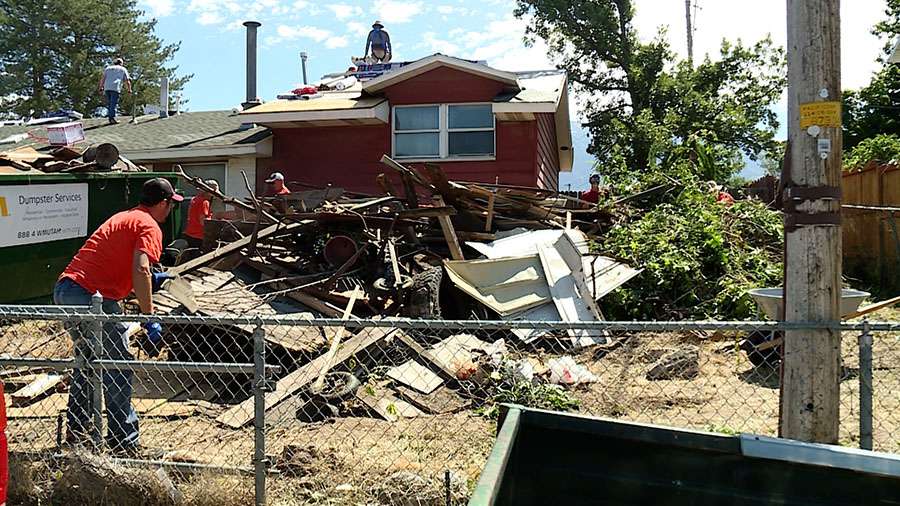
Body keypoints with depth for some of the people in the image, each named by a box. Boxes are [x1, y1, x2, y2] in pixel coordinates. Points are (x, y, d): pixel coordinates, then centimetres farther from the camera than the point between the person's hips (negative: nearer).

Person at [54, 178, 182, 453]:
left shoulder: (123, 217, 23)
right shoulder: (149, 227, -5)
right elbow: (140, 269, -22)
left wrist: (150, 281, 34)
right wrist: (149, 317, -21)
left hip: (64, 289, 9)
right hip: (93, 297, -9)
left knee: (87, 358, 25)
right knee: (119, 368, 0)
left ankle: (77, 429, 35)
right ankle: (123, 441, 4)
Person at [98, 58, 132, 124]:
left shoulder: (108, 68, 23)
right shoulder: (123, 69, 16)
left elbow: (103, 78, 14)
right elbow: (127, 81, 11)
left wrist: (101, 88, 14)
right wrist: (129, 90, 21)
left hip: (107, 88, 4)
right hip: (116, 88, -3)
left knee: (109, 103, 12)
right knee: (114, 103, -7)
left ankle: (109, 116, 7)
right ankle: (112, 117, -16)